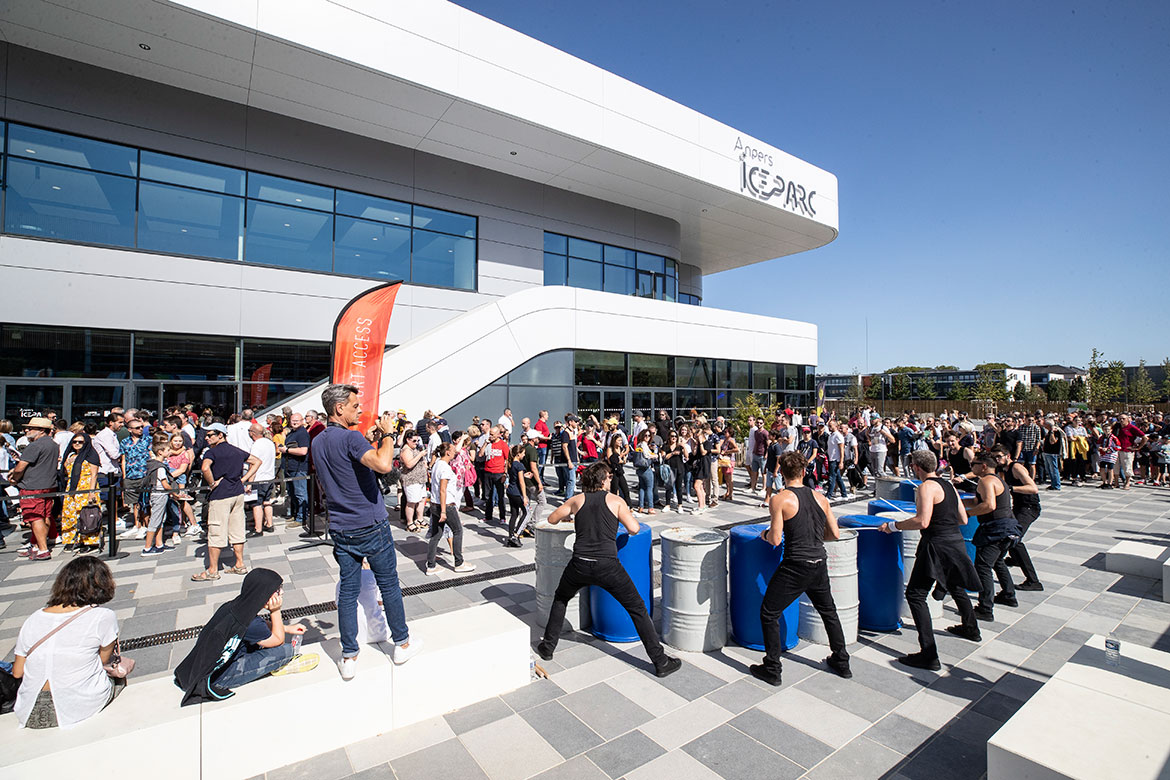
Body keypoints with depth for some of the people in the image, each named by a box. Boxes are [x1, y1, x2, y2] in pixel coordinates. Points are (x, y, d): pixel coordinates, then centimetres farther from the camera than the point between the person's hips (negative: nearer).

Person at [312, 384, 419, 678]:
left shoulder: (317, 442, 8)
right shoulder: (350, 437, -18)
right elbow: (383, 465, -34)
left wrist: (379, 438, 18)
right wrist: (387, 434, -19)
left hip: (341, 529, 7)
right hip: (372, 526, -6)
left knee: (348, 591, 12)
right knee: (389, 585, 9)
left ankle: (349, 658, 19)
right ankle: (402, 644, 23)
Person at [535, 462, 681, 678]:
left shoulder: (577, 500, 9)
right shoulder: (616, 501, 3)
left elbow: (552, 519, 17)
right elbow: (634, 529, -4)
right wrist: (628, 514, 17)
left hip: (579, 565, 2)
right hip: (607, 566, -2)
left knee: (560, 599, 30)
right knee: (638, 609, 11)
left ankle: (548, 647, 35)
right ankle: (660, 662, 12)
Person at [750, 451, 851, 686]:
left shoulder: (779, 500, -12)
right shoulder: (820, 497, 4)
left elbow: (775, 540, -14)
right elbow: (835, 534, 9)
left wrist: (766, 534, 7)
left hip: (796, 567, -6)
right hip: (820, 564, 6)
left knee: (769, 614, 9)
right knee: (828, 611, 29)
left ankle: (772, 670, 15)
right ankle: (841, 663, 42)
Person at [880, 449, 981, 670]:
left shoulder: (927, 487, -15)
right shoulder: (949, 485, 11)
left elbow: (922, 522, -25)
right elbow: (963, 520, 16)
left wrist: (893, 526, -16)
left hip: (938, 544, -9)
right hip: (956, 541, 9)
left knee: (915, 594, -7)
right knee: (956, 587, 32)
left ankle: (929, 655, -10)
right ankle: (971, 629, 56)